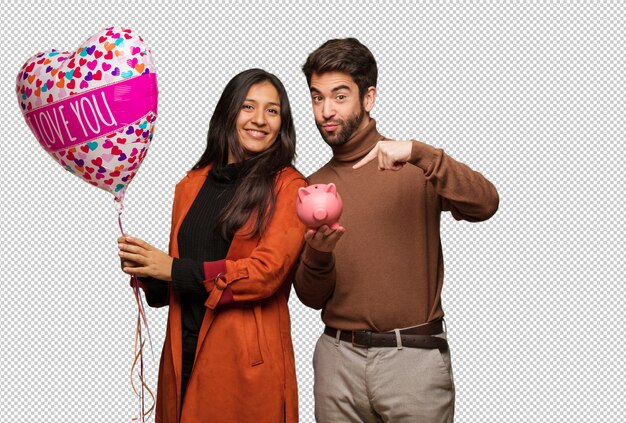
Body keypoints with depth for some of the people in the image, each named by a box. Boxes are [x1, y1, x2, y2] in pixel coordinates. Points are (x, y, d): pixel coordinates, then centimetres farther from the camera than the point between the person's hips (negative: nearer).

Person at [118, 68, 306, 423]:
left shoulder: (288, 186, -4)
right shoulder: (192, 184, 11)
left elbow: (267, 272, -15)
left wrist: (175, 270, -11)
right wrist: (149, 274, -5)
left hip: (248, 360, -4)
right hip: (184, 354, 5)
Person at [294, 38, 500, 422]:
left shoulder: (414, 166, -2)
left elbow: (485, 204, -19)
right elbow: (312, 297, 7)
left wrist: (419, 153, -27)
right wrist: (317, 255, -14)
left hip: (414, 356, -3)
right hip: (339, 358, 3)